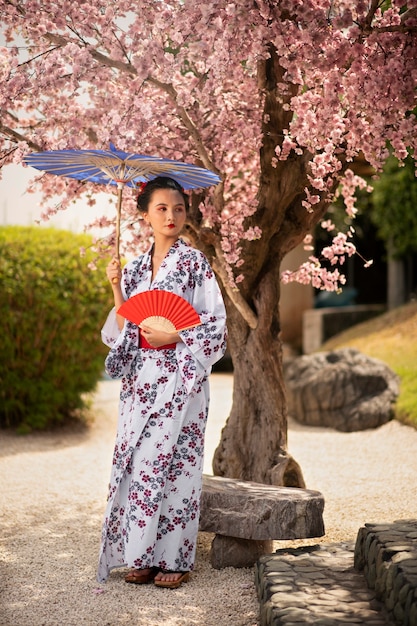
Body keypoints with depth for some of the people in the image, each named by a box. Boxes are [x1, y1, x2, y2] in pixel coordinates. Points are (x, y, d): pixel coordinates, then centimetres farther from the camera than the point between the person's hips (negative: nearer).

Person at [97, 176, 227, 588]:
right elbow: (125, 330, 11)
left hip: (180, 377, -5)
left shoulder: (194, 263, -2)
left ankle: (175, 558, 3)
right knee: (135, 459, 3)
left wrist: (173, 336, -17)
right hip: (141, 377, 5)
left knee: (172, 460, -6)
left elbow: (215, 325, -4)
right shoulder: (135, 268, 12)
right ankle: (143, 555, 11)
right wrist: (116, 287, 0)